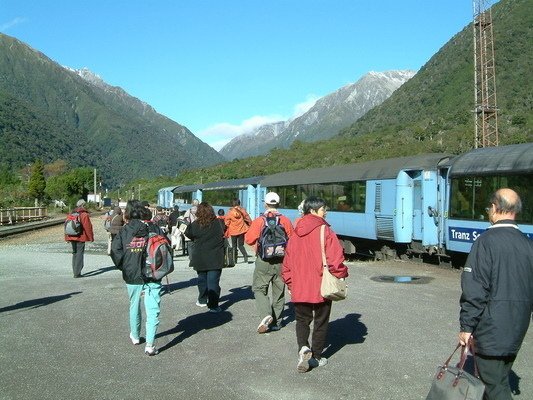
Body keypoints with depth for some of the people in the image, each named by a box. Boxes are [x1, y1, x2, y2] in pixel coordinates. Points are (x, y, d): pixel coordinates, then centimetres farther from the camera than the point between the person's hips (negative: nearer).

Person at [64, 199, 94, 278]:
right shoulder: (84, 215, -11)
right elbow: (88, 227, -11)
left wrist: (67, 238, 18)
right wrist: (91, 237, -2)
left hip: (72, 237, 7)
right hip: (81, 238, -7)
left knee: (74, 253, 17)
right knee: (80, 254, -3)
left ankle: (75, 271, 21)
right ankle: (77, 273, -5)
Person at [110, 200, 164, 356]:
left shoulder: (123, 232, -6)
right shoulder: (153, 229, -5)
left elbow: (115, 252, -11)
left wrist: (124, 268, 3)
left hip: (132, 277, 1)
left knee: (134, 306, 21)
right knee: (153, 309, 2)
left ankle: (135, 336, 39)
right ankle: (150, 344, -5)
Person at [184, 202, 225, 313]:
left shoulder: (195, 224, -9)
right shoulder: (216, 223, -9)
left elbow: (188, 234, 7)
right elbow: (222, 235, 3)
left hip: (200, 257, 2)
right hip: (215, 258, -1)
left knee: (202, 279, 20)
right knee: (213, 281, -1)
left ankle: (202, 300, 35)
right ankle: (213, 305, -4)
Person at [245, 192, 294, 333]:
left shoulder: (258, 221, -8)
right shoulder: (285, 221, -2)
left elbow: (249, 239, -5)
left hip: (263, 260, -3)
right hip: (281, 261, 3)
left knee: (259, 288, 8)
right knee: (279, 290, 13)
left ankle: (266, 314, -12)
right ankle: (276, 321, 20)